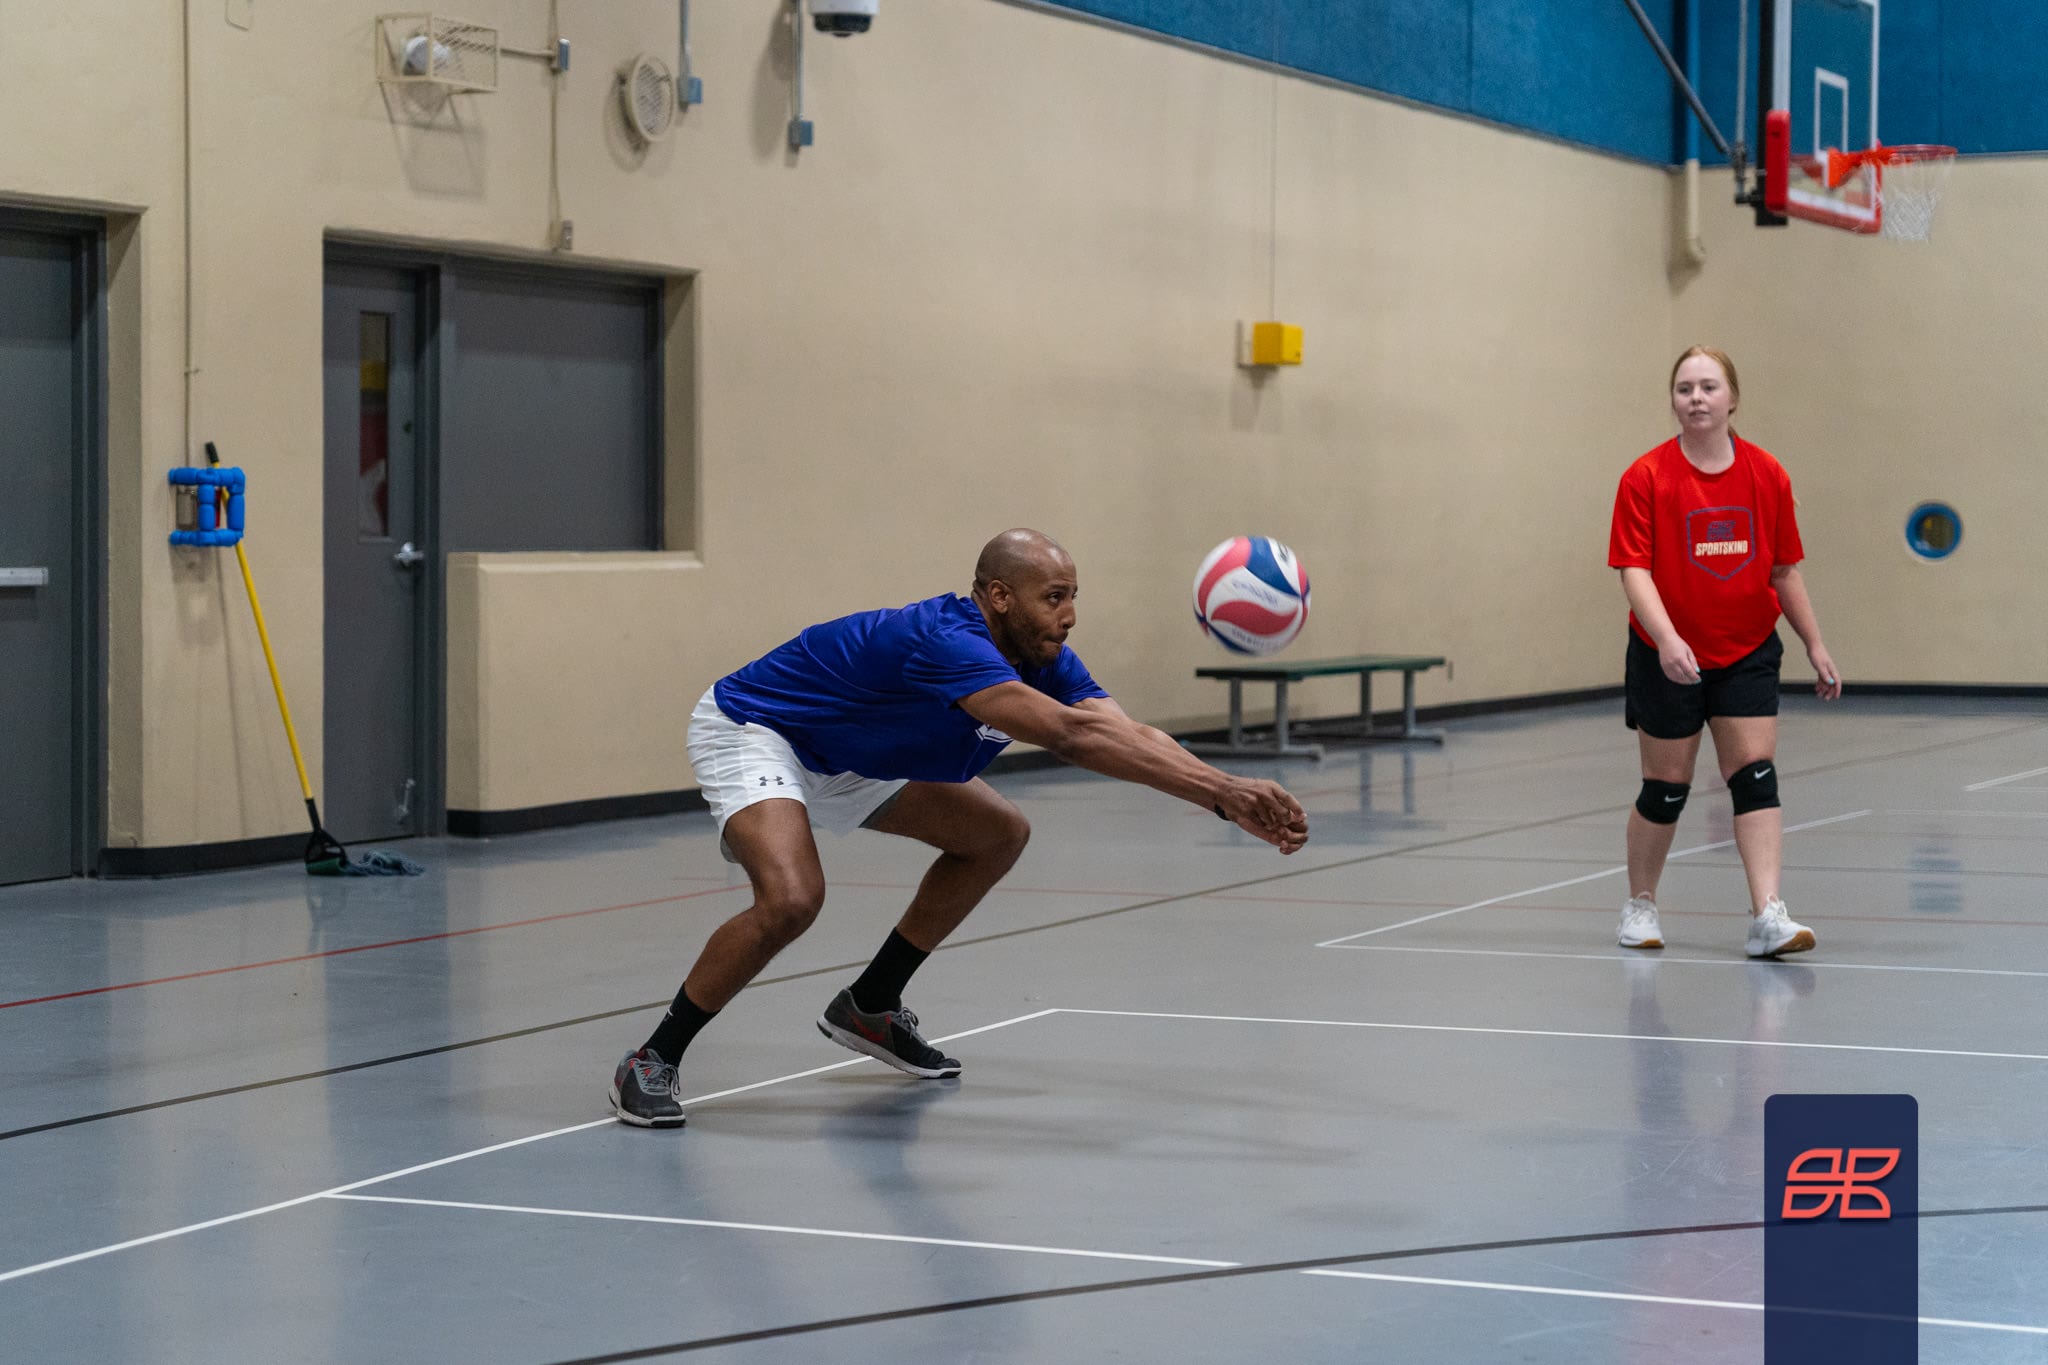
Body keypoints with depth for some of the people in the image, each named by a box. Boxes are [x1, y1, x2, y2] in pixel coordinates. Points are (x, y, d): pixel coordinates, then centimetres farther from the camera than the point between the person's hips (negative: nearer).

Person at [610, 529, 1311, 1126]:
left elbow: (1133, 738, -19)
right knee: (791, 897, -32)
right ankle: (651, 1060, -14)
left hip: (844, 758, 10)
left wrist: (1226, 794, -36)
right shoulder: (944, 640, -37)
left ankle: (869, 1007, 20)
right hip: (748, 731, -10)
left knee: (998, 834, 9)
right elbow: (1069, 733, -48)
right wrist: (1221, 788, -51)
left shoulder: (1044, 660, -10)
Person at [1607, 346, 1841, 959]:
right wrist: (1667, 638, -30)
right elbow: (1635, 568, -15)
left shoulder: (1767, 475, 0)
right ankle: (1640, 905, 25)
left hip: (1748, 652, 2)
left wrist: (1815, 646, 7)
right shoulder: (1646, 478, -10)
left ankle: (1767, 915, -14)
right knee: (1665, 787, 6)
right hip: (1667, 657, -2)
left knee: (1755, 775, -8)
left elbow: (1784, 570, 8)